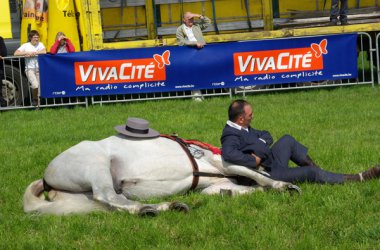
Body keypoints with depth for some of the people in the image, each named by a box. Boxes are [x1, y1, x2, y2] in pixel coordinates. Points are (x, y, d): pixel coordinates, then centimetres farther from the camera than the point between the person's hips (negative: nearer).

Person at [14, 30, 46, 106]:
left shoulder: (40, 44, 11)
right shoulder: (26, 45, 6)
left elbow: (44, 51, -8)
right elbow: (16, 53, -3)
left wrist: (32, 53, -11)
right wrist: (27, 53, -11)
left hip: (39, 68, 3)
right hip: (30, 68, -2)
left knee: (40, 86, -13)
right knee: (35, 85, -26)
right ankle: (34, 99, -2)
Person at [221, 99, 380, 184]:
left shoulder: (243, 128, 8)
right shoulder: (231, 137, -24)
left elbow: (266, 136, 17)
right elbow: (229, 154, -46)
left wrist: (259, 145, -8)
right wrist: (254, 161, -33)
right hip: (268, 173, -10)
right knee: (312, 173, -11)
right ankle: (359, 178, -2)